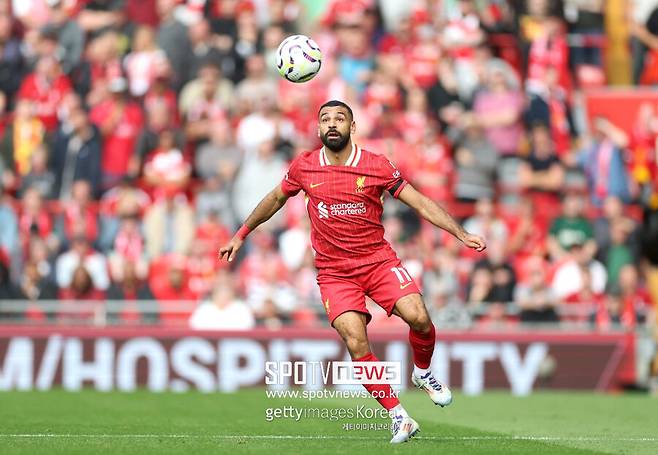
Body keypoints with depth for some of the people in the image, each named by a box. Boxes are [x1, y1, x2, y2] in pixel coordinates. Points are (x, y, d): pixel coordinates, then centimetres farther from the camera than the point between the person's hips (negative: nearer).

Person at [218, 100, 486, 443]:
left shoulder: (376, 166, -3)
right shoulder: (303, 167, 1)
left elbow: (421, 203, 0)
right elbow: (276, 198, 20)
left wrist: (461, 234, -7)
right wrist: (241, 234, 26)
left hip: (378, 260, 0)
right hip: (334, 271, 0)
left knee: (418, 318, -22)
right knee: (356, 344, -19)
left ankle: (423, 373, 11)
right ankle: (398, 417, -8)